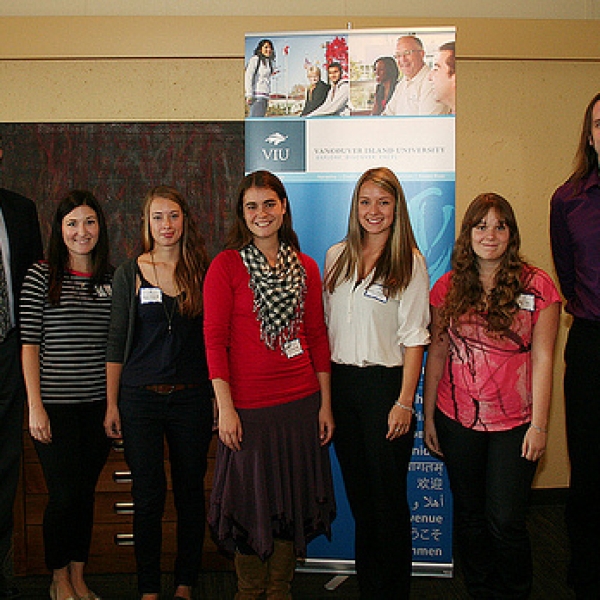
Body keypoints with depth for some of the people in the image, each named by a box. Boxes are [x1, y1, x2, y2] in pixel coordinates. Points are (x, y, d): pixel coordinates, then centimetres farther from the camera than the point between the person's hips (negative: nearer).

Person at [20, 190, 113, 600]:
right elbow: (30, 345, -4)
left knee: (86, 492, 12)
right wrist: (35, 406, -9)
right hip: (55, 405, -3)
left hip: (99, 405, 3)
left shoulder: (113, 278, 7)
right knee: (64, 494, 2)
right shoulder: (41, 277, -3)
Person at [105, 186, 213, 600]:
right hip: (140, 396, 0)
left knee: (191, 491, 8)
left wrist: (220, 397, 2)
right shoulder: (130, 274, 3)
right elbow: (117, 343, 4)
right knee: (149, 494, 4)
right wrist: (112, 403, 1)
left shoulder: (203, 271, 4)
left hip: (192, 396, 1)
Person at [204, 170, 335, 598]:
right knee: (251, 503, 7)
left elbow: (317, 337, 9)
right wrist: (225, 406, -13)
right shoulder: (226, 265, -4)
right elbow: (215, 338, -8)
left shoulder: (305, 267, 8)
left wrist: (325, 402, 6)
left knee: (292, 501, 12)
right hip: (249, 405, -4)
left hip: (301, 403, 4)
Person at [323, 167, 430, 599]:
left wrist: (404, 402, -14)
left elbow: (414, 338, -8)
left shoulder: (409, 263, -5)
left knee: (389, 497, 3)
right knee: (358, 494, 13)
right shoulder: (337, 256, 9)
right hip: (341, 382, 5)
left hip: (385, 382, -4)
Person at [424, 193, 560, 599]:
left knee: (505, 521, -1)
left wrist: (539, 425, -8)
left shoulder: (536, 286, -5)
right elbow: (437, 353, 7)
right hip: (458, 421, 3)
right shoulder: (448, 287, 2)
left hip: (514, 424, -2)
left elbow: (543, 358, -5)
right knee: (469, 516, 14)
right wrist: (428, 414, 7)